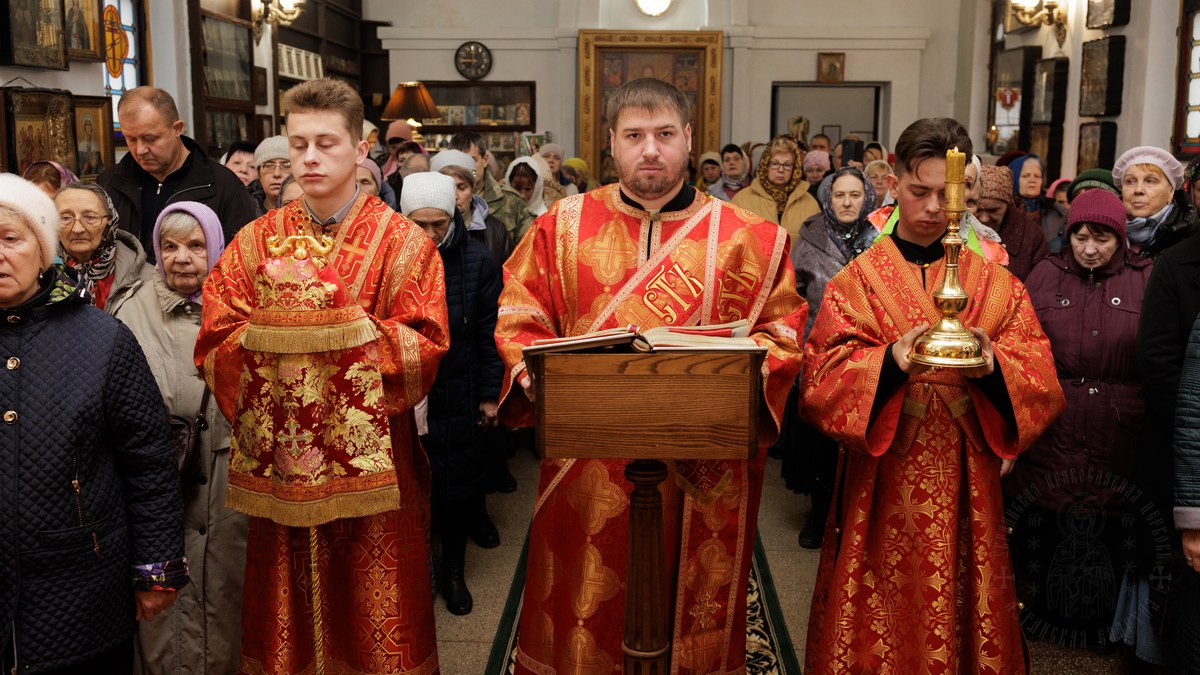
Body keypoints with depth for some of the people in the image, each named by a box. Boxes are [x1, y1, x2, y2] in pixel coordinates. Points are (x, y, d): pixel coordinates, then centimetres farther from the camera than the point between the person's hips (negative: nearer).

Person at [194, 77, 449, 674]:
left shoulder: (401, 241, -1)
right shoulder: (257, 241, 7)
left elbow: (425, 345, -10)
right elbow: (214, 344, 1)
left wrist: (350, 328, -21)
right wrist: (272, 334, -15)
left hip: (368, 460, -2)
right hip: (278, 458, 3)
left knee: (370, 610, 6)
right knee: (286, 607, 11)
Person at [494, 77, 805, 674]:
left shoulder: (750, 240, 1)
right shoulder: (562, 227, 4)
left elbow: (784, 332, 0)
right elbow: (517, 321, 4)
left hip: (702, 472, 0)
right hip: (586, 470, 1)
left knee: (692, 617, 13)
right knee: (584, 619, 12)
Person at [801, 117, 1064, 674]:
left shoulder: (996, 285, 6)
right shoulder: (856, 282, 0)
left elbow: (1040, 382, -2)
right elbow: (821, 380, -11)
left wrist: (993, 368, -23)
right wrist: (890, 363, -28)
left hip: (964, 482, 2)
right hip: (881, 484, -1)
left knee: (956, 613, 10)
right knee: (882, 617, 5)